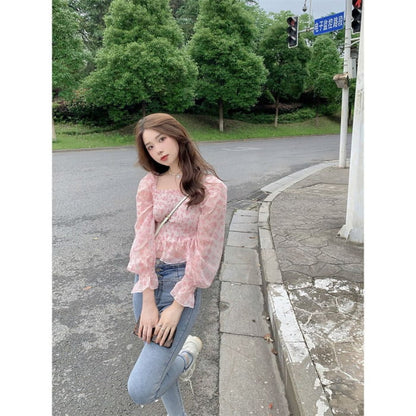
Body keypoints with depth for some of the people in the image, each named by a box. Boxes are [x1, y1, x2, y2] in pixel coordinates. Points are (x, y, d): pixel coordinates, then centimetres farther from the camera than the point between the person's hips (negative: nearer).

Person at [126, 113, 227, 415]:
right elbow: (144, 238, -6)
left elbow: (203, 250, -13)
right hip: (148, 277, 5)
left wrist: (178, 305, -13)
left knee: (141, 389, -8)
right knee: (158, 358, 20)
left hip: (183, 279, -5)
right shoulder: (149, 184, 1)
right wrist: (147, 300, -10)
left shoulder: (212, 188, -12)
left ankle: (187, 353, 23)